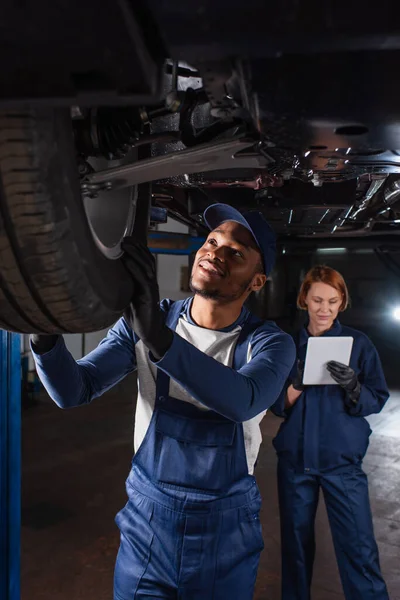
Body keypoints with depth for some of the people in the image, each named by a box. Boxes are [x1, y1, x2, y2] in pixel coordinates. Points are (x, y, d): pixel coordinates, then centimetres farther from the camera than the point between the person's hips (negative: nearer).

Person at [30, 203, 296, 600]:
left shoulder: (270, 343, -14)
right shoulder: (142, 321, -7)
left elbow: (244, 400, -35)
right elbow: (75, 391, -12)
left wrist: (158, 337, -49)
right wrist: (45, 333, -32)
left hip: (226, 527, -1)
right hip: (147, 520, 1)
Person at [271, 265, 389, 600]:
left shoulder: (358, 343, -3)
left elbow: (378, 400, -4)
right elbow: (277, 405, 1)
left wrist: (353, 387, -24)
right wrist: (296, 385, -19)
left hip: (343, 460, -2)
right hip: (295, 458, 2)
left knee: (359, 548, -4)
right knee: (296, 542, 15)